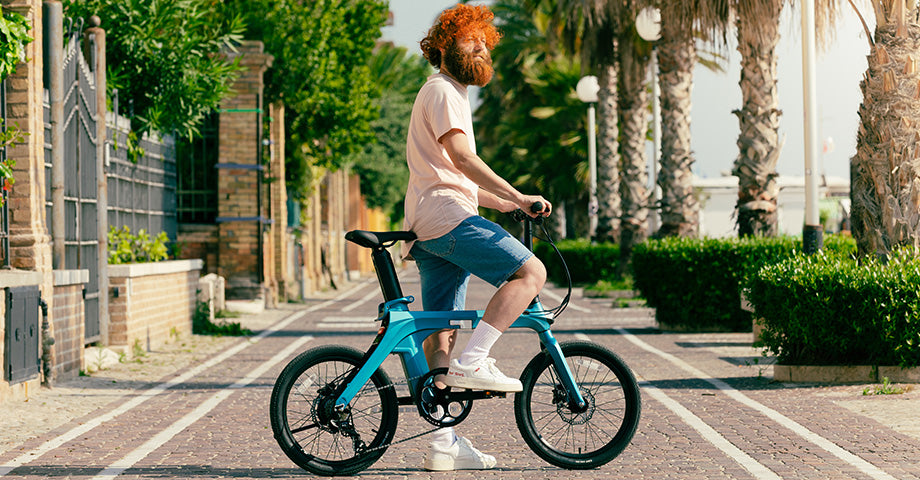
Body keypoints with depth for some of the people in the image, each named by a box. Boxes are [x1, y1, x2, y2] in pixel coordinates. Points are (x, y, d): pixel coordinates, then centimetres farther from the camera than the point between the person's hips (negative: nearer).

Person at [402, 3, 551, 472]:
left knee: (441, 333, 6)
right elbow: (461, 156, -18)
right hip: (448, 219, -10)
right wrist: (517, 196, -21)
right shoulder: (442, 92, -4)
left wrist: (499, 202, 29)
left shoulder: (449, 95, 30)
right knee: (530, 271, -16)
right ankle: (472, 363, -21)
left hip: (432, 230, 10)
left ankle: (444, 442, 6)